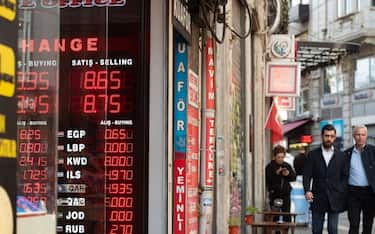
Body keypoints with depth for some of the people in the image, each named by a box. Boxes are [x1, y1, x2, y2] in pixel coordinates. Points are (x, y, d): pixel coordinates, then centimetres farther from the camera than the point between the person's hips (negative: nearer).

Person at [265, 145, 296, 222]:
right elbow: (267, 181, -10)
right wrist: (276, 174, -20)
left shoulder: (287, 166, 11)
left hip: (286, 194, 4)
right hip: (274, 195, -3)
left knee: (287, 216, 3)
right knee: (275, 216, -4)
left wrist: (288, 174, -10)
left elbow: (294, 177, 9)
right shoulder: (270, 167, -2)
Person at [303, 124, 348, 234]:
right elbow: (306, 175, 1)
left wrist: (341, 192, -6)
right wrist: (307, 190, -13)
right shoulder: (312, 154, 5)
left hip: (335, 199, 0)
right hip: (317, 199, 0)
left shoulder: (341, 155, 8)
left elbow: (345, 176, 7)